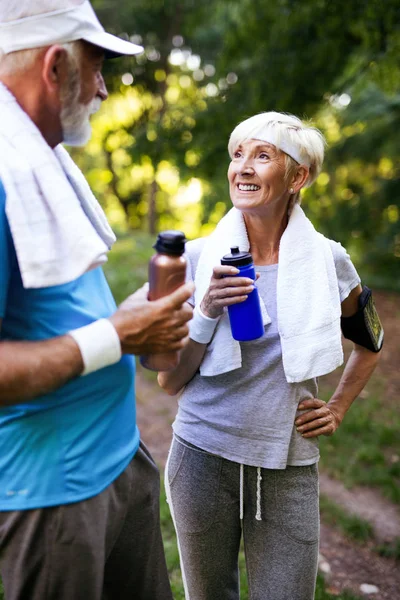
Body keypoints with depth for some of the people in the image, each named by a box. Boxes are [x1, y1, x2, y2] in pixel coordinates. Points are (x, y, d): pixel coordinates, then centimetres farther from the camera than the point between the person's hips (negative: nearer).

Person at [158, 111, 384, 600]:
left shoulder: (327, 261, -4)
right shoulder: (200, 258, -6)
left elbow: (370, 343, 15)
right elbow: (169, 381, -6)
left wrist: (337, 410, 6)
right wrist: (208, 310, -20)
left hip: (288, 468, 0)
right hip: (203, 459, 0)